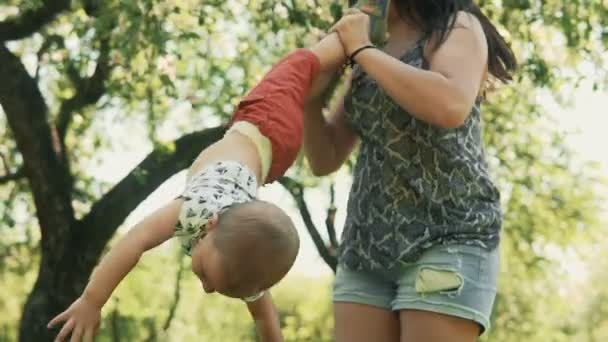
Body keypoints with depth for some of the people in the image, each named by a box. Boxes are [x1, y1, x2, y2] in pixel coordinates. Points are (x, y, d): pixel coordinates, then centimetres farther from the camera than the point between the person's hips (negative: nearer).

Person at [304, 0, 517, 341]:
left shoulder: (459, 27, -1)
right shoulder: (373, 64, 19)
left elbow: (450, 108, -23)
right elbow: (325, 160, 18)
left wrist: (362, 50, -12)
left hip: (447, 243, -7)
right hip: (376, 245, 7)